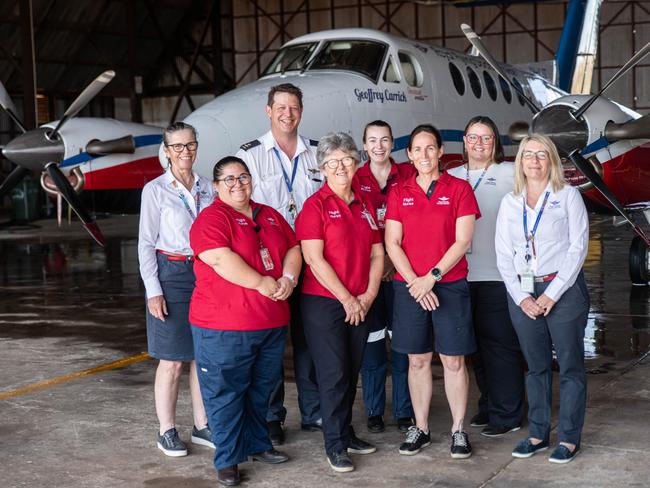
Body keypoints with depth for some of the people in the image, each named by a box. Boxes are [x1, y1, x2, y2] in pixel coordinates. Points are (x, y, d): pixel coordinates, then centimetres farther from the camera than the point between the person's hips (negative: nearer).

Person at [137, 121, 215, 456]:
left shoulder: (207, 188, 9)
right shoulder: (155, 190, -3)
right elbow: (146, 244, -3)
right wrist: (153, 291, -9)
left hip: (207, 273, 4)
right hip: (171, 274, -4)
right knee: (172, 361, -1)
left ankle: (202, 427, 19)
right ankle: (166, 432, 11)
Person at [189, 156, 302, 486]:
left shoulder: (270, 216, 15)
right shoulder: (212, 218, -9)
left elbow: (292, 249, 14)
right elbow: (220, 259, -21)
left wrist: (288, 278, -6)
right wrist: (262, 283, -20)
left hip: (272, 322, 7)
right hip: (224, 325, -7)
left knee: (261, 388, 18)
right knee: (225, 393, 2)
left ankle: (257, 445, 33)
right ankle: (228, 460, 12)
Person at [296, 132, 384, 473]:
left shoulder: (364, 205, 11)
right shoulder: (316, 205, -7)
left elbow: (377, 254, 12)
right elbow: (314, 259, -14)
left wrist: (368, 295, -2)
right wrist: (346, 299, -13)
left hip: (360, 306, 5)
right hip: (323, 302, -5)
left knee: (351, 372, 12)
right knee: (333, 374, -3)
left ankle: (346, 434, 25)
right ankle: (335, 445, 8)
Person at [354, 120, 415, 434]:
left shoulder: (407, 175, 6)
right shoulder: (355, 179, 7)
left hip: (400, 269, 0)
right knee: (372, 342, 3)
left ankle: (404, 411, 12)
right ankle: (374, 411, 14)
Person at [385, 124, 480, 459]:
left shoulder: (459, 189, 1)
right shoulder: (399, 193, 7)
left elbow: (462, 241, -6)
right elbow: (392, 243, 2)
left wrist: (432, 276, -12)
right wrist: (414, 281, -9)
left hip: (450, 285, -2)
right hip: (409, 287, 2)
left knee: (453, 359, 1)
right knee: (417, 359, 8)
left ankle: (458, 430, 12)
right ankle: (420, 429, 18)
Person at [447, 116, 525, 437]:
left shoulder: (510, 174, 1)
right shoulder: (452, 177, 14)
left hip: (499, 275, -5)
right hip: (464, 274, 5)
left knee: (501, 344, -2)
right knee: (477, 344, 13)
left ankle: (507, 415, 6)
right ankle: (488, 405, 26)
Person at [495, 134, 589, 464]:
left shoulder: (568, 196, 2)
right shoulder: (510, 203, 11)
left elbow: (578, 246, -4)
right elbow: (503, 254, 8)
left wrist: (553, 293, -11)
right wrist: (521, 297, -4)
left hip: (564, 290, -3)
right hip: (523, 293, 3)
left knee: (570, 365, 0)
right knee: (536, 366, 10)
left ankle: (569, 438, 7)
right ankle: (538, 434, 17)